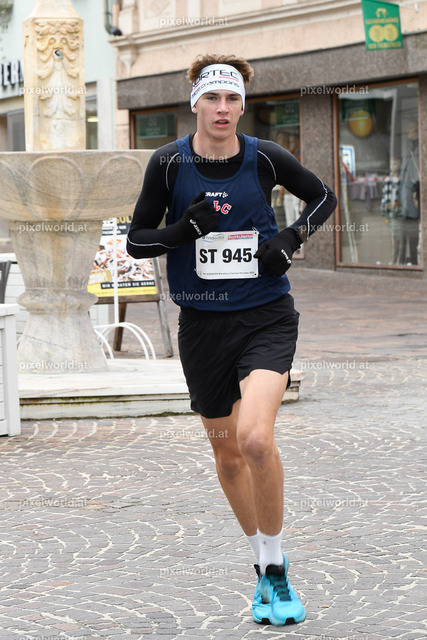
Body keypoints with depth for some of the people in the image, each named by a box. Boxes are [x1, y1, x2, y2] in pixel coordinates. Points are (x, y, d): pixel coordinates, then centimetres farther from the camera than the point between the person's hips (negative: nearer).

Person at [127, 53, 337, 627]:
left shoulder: (265, 158, -3)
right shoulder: (169, 163, -2)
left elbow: (324, 197, 13)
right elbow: (137, 240, 4)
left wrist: (293, 238, -5)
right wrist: (183, 230, -15)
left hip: (266, 316, -2)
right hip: (202, 324, 2)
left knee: (255, 438, -22)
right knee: (227, 451, 12)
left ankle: (276, 568, -5)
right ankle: (265, 567, 32)